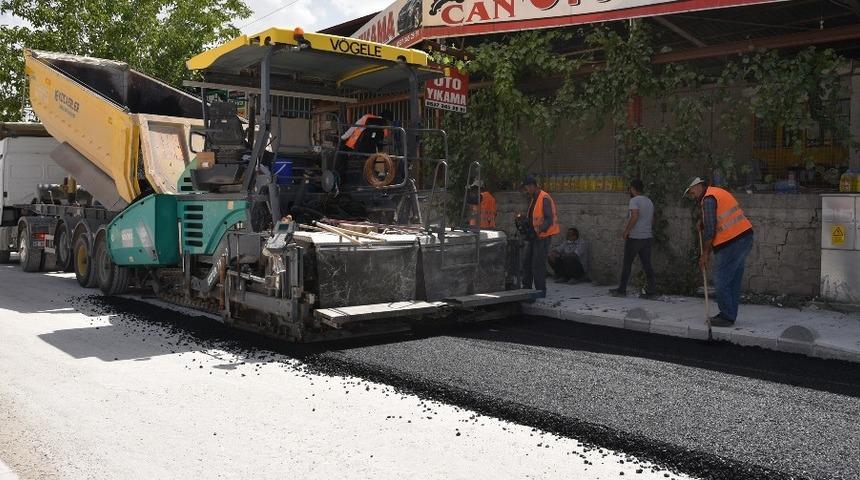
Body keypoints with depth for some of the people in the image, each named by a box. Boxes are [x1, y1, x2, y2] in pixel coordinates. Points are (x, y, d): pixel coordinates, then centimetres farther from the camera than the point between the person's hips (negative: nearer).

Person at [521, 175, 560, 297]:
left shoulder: (544, 199, -15)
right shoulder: (533, 199, 15)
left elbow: (549, 219, -21)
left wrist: (539, 231, -28)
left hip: (542, 236, -9)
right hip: (533, 236, 9)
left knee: (538, 264, -6)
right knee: (527, 262, 10)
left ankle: (541, 290, 2)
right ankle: (526, 288, 19)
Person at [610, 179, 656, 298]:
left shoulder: (634, 200, -10)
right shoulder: (649, 201, 16)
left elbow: (634, 217, -22)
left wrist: (626, 231, -16)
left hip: (634, 237, -7)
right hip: (648, 237, 7)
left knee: (627, 264, 2)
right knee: (647, 265, 5)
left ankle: (622, 290, 7)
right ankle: (650, 291, 2)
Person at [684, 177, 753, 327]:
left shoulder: (708, 199, -10)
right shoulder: (719, 193, 20)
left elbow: (709, 231, -14)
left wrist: (705, 254, -7)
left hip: (731, 243, -10)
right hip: (745, 237, 10)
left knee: (721, 280, -4)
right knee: (733, 280, 13)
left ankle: (726, 317, -1)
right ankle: (730, 315, 19)